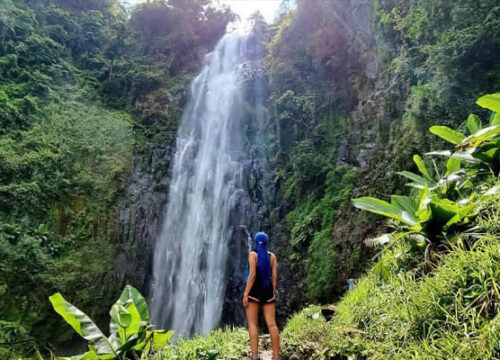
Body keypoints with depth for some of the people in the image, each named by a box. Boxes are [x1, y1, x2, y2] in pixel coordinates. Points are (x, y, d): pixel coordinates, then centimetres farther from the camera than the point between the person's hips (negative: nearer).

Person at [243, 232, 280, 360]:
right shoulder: (272, 256, 8)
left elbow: (252, 275, -14)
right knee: (271, 324, 2)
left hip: (254, 290, -4)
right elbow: (274, 276, 3)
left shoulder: (253, 254, -5)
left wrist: (245, 294, -14)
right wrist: (273, 294, 10)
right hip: (267, 291, 4)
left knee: (252, 324, -1)